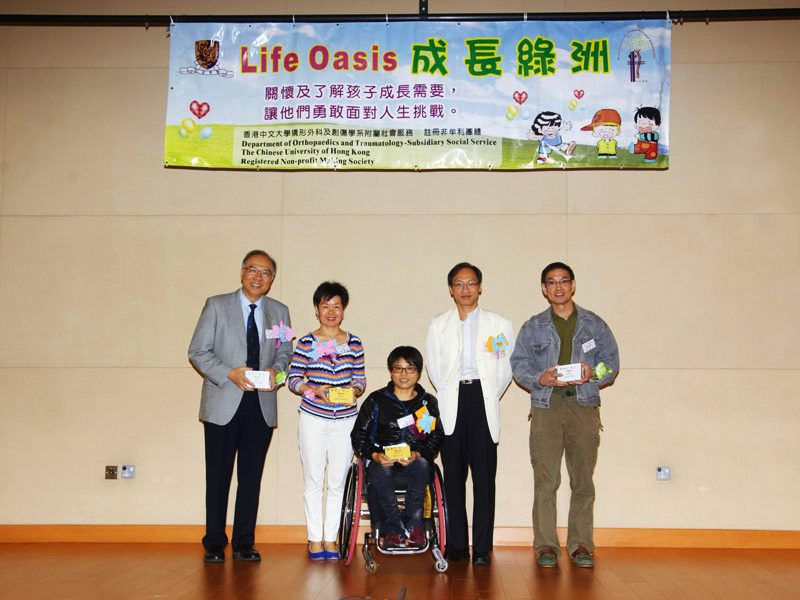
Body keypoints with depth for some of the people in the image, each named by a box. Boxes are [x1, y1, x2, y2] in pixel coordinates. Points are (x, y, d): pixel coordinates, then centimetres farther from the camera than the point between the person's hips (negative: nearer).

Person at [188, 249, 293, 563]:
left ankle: (244, 543, 16)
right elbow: (198, 351, -2)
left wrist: (275, 371, -7)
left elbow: (285, 352, 15)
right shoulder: (217, 305, 2)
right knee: (218, 476, 2)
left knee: (252, 476, 6)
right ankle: (214, 543, 13)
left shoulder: (279, 311, 11)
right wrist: (230, 374, -15)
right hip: (223, 404, -2)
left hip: (262, 405, 3)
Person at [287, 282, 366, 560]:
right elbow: (293, 379, 0)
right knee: (313, 480, 4)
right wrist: (315, 390, -16)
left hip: (345, 420, 2)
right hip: (313, 419, -2)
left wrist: (353, 390, -12)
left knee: (338, 481, 5)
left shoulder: (354, 343, 5)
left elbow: (361, 379, 9)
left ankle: (330, 538, 15)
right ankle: (315, 538, 14)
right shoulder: (305, 343, -1)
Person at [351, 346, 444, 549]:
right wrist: (375, 455, -15)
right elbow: (358, 435, 4)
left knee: (422, 465, -35)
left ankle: (413, 524, -23)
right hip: (382, 461, 0)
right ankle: (394, 527, -21)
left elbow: (436, 438, 3)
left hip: (416, 460, 1)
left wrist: (417, 454, -17)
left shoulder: (428, 403, 11)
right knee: (381, 471, -36)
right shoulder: (376, 401, 8)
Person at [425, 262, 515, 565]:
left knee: (484, 477, -4)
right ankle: (457, 545, 8)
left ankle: (482, 548, 1)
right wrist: (450, 394, 8)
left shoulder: (499, 324, 8)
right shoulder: (438, 325, 13)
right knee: (453, 475, 1)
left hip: (483, 402, -1)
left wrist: (490, 395, 6)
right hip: (451, 404, 1)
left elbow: (508, 366, 11)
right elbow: (434, 367, 15)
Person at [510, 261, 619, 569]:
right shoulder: (532, 327, 14)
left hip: (584, 407, 1)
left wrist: (593, 374, -11)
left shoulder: (595, 325, 13)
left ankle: (580, 545, 9)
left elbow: (612, 362, 10)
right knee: (545, 480, -5)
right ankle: (546, 545, 3)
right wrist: (540, 378, -11)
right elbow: (519, 364, 8)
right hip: (546, 407, 0)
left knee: (583, 480, 0)